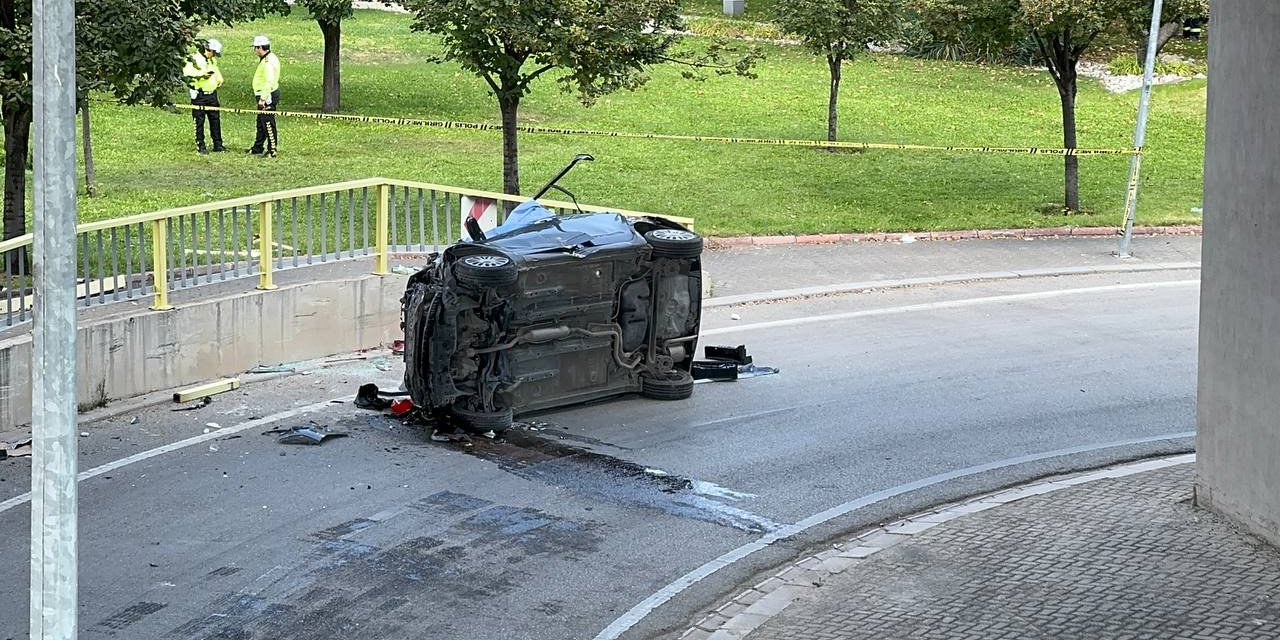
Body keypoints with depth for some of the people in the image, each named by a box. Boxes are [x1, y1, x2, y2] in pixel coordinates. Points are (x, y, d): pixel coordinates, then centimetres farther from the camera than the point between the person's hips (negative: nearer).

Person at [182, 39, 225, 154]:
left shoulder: (212, 59, 15)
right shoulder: (194, 59, -11)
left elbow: (216, 69, 34)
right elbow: (187, 72, -23)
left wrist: (219, 79, 16)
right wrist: (202, 73, -26)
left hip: (212, 94, 7)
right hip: (199, 96, -7)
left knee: (215, 119, 9)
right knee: (199, 121, -1)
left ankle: (218, 144, 16)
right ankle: (200, 145, 5)